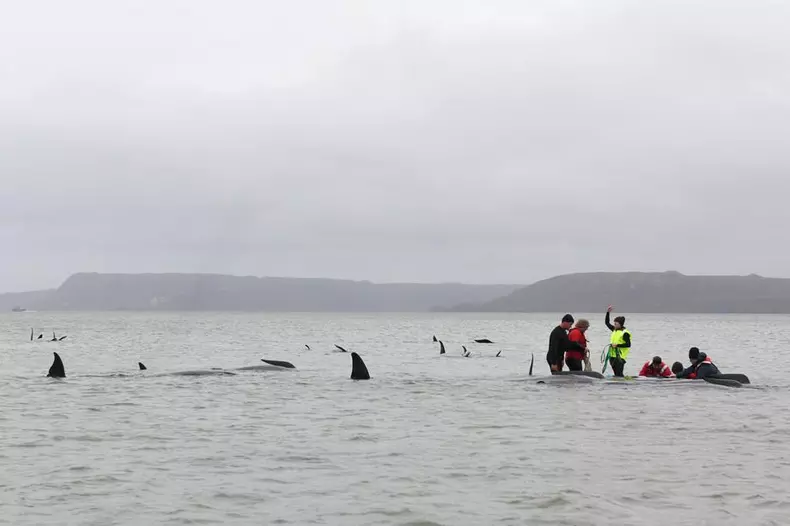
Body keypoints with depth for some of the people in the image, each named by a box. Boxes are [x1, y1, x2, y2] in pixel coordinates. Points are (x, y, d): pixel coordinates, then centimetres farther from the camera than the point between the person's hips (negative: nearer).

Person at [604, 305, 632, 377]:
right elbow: (607, 322, 23)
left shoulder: (625, 333, -10)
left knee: (619, 374, -12)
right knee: (616, 374, 10)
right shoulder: (614, 330, 13)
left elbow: (628, 344, -14)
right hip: (612, 355, 8)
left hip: (620, 357, -8)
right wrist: (608, 312, 14)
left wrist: (617, 345, -20)